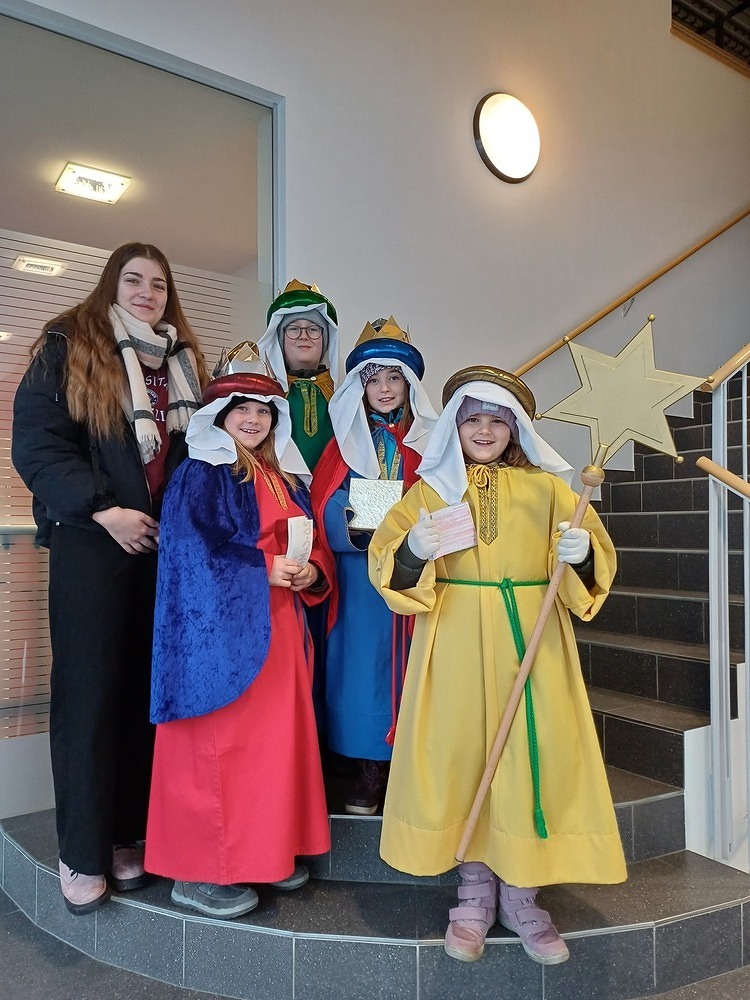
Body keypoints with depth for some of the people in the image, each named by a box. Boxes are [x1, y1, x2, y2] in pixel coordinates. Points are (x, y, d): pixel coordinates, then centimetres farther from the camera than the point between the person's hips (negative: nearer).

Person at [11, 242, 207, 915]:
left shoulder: (184, 362, 17)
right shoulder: (68, 348, 3)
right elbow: (36, 442, -6)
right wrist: (102, 510, -15)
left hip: (165, 546, 4)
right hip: (92, 543, -4)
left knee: (149, 689, 6)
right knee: (91, 691, 0)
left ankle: (129, 835, 20)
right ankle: (83, 853, 12)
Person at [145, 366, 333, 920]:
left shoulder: (286, 478, 16)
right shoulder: (200, 474, -5)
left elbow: (313, 542, 15)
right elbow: (195, 548, -15)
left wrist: (310, 571, -6)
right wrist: (267, 569, -17)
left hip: (280, 628, 7)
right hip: (222, 628, -7)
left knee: (281, 737, 11)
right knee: (221, 744, -2)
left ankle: (272, 851, 26)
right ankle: (200, 871, 12)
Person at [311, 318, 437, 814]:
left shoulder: (429, 442, 9)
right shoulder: (345, 443, 11)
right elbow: (324, 506, 2)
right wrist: (357, 522, -16)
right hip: (360, 574, 1)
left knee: (407, 663, 2)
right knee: (363, 660, 0)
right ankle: (370, 768, 12)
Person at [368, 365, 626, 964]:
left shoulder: (546, 487, 9)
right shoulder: (431, 489, 8)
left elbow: (597, 562, 5)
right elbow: (389, 568, 1)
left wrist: (581, 552, -18)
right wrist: (415, 549, -20)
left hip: (532, 643, 0)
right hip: (455, 643, 0)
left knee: (530, 752, 0)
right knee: (460, 754, 2)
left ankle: (520, 895, 21)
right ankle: (475, 892, 22)